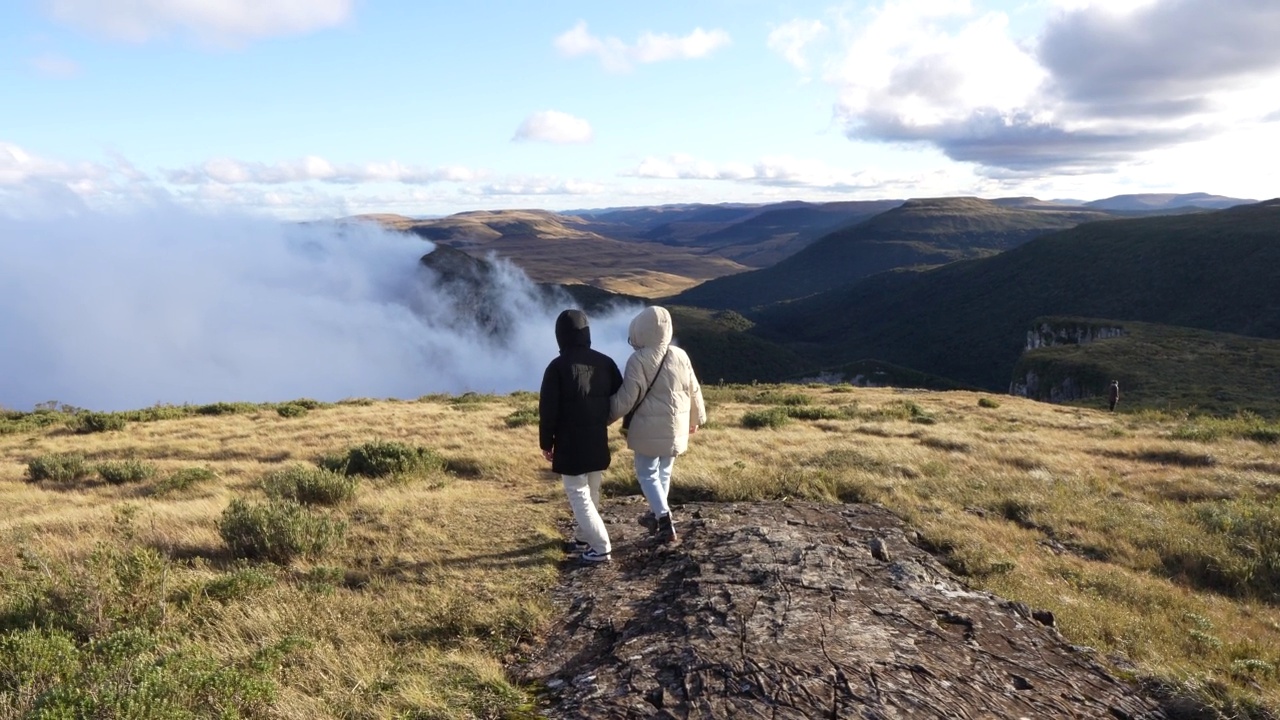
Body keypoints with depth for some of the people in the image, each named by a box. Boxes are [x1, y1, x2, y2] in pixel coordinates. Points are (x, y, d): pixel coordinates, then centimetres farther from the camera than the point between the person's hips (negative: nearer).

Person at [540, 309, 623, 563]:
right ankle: (583, 537, 33)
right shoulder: (605, 362, 1)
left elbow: (548, 409, -13)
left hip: (570, 445, -6)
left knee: (579, 496, 2)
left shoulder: (557, 366, -14)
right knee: (591, 493, 20)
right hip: (598, 443, 6)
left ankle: (601, 547, 1)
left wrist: (546, 442, -1)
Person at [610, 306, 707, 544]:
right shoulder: (680, 356, 0)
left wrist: (607, 417, 0)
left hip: (649, 428, -5)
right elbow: (694, 391, 9)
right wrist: (696, 419, 24)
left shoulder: (638, 360, -17)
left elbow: (626, 398, -15)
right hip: (676, 427, 6)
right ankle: (656, 515, 34)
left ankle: (664, 521, -4)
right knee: (664, 472, 20)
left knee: (647, 474, 6)